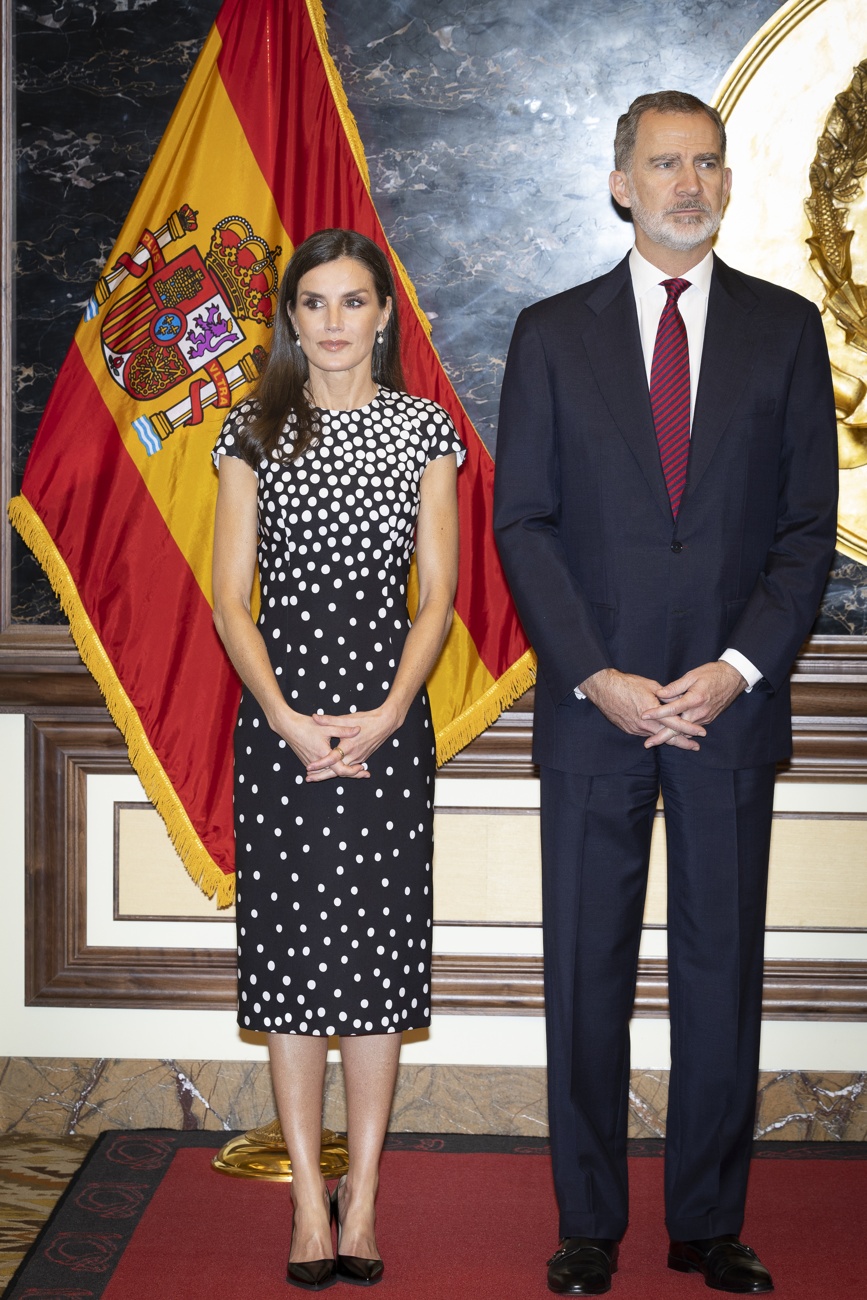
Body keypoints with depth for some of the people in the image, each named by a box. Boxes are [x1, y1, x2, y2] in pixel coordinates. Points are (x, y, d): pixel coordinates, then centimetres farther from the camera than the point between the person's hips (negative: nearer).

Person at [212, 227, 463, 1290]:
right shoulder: (253, 430, 6)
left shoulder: (425, 429, 6)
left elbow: (436, 595, 2)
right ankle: (309, 1199, 9)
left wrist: (385, 715, -12)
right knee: (290, 938, 1)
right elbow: (230, 601, 2)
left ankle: (363, 1196, 9)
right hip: (275, 706, 1)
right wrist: (291, 721, -11)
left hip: (387, 706, 0)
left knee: (374, 942, 1)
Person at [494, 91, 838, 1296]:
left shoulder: (785, 328, 7)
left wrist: (737, 668, -9)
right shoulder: (553, 333, 6)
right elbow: (523, 522, 1)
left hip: (731, 703, 0)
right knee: (587, 972, 6)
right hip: (593, 704, 0)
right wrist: (597, 677, -9)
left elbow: (809, 523, 3)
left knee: (723, 970, 6)